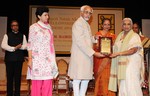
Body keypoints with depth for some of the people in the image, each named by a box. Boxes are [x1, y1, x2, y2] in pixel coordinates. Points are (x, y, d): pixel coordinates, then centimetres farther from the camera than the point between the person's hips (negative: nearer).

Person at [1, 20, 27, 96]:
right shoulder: (7, 35, 9)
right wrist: (14, 48, -11)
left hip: (19, 59, 1)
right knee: (9, 77, 0)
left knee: (18, 77, 2)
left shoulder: (22, 35, 14)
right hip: (9, 59, -1)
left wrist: (18, 47, -13)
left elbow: (25, 46, 3)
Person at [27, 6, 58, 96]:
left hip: (48, 59, 4)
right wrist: (30, 59, -10)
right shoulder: (34, 27, 0)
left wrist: (53, 59, 13)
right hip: (38, 58, -4)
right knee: (37, 82, -3)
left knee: (48, 81, 0)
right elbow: (30, 44, -2)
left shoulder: (49, 27, 14)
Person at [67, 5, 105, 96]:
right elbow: (80, 42, -19)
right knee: (78, 79, -2)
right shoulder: (78, 24, -11)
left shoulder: (87, 24, 17)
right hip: (79, 56, -9)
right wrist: (94, 53, -20)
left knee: (86, 78, 11)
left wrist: (94, 38, 5)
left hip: (87, 56, 9)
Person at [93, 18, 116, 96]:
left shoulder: (112, 35, 13)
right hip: (100, 60, -2)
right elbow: (95, 48, 0)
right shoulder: (98, 34, 4)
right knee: (101, 78, -3)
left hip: (108, 61, 2)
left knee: (108, 77, -1)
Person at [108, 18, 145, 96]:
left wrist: (118, 54, -18)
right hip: (122, 64, 6)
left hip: (132, 64, -6)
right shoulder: (119, 36, 17)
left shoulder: (135, 36, -4)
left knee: (131, 85, -10)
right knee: (122, 86, 3)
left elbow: (133, 50, -15)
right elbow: (116, 49, 19)